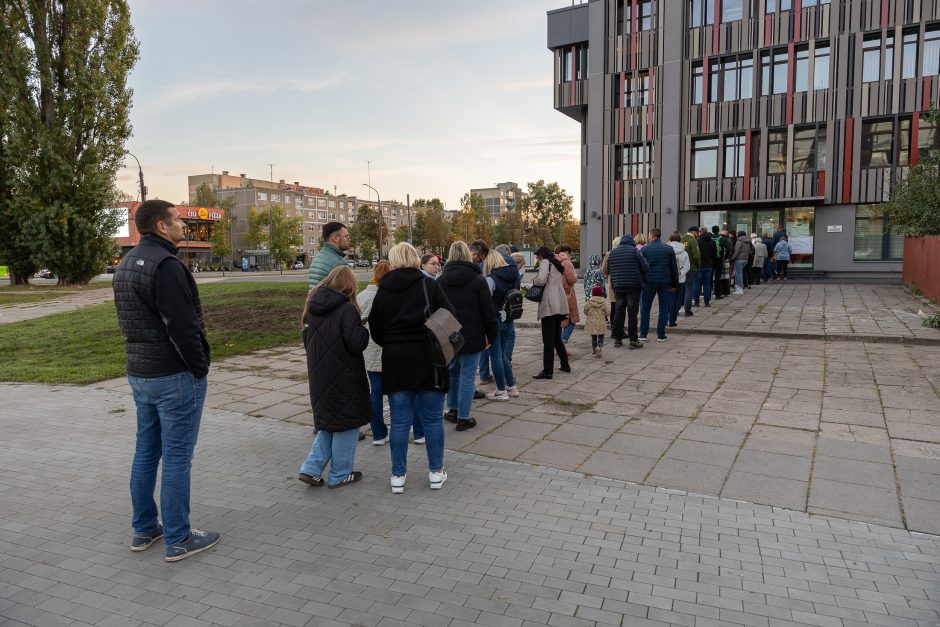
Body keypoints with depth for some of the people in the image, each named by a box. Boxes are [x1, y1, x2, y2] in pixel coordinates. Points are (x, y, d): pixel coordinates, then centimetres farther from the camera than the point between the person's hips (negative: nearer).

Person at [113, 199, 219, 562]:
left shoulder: (126, 264, 13)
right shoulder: (165, 264, -19)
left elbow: (130, 321, 16)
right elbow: (182, 327, -23)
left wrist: (142, 360, 17)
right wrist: (200, 368, -13)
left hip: (139, 373, 10)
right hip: (175, 375, -10)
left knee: (146, 451, 17)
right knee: (177, 457, -1)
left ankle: (144, 529, 29)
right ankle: (178, 540, 9)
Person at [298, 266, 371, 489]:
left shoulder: (312, 308, 5)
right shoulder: (347, 309, -18)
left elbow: (307, 341, 14)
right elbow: (356, 343, -22)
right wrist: (364, 329, -4)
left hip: (319, 376, 7)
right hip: (344, 377, -7)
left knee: (328, 422, 21)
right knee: (347, 423, 9)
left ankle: (311, 469, 15)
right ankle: (340, 474, 18)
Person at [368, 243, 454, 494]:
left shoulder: (383, 291, 1)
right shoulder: (430, 285, -5)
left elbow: (375, 330, 5)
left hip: (395, 362, 2)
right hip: (427, 360, -1)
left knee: (399, 421, 10)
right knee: (433, 419, 10)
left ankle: (398, 476, 17)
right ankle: (436, 472, 20)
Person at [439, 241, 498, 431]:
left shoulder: (441, 281, 1)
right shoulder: (478, 280, -8)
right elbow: (488, 310, -7)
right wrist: (491, 335, 2)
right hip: (472, 336, -4)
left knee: (452, 371, 21)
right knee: (467, 377, 1)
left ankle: (453, 410, 27)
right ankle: (463, 418, 6)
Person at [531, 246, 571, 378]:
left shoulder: (545, 262, -2)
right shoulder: (557, 264, 23)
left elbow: (541, 280, -17)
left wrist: (534, 281, 4)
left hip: (550, 305, -9)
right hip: (560, 304, 9)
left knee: (548, 340, -7)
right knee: (556, 337, 19)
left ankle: (547, 371, -6)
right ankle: (565, 365, 26)